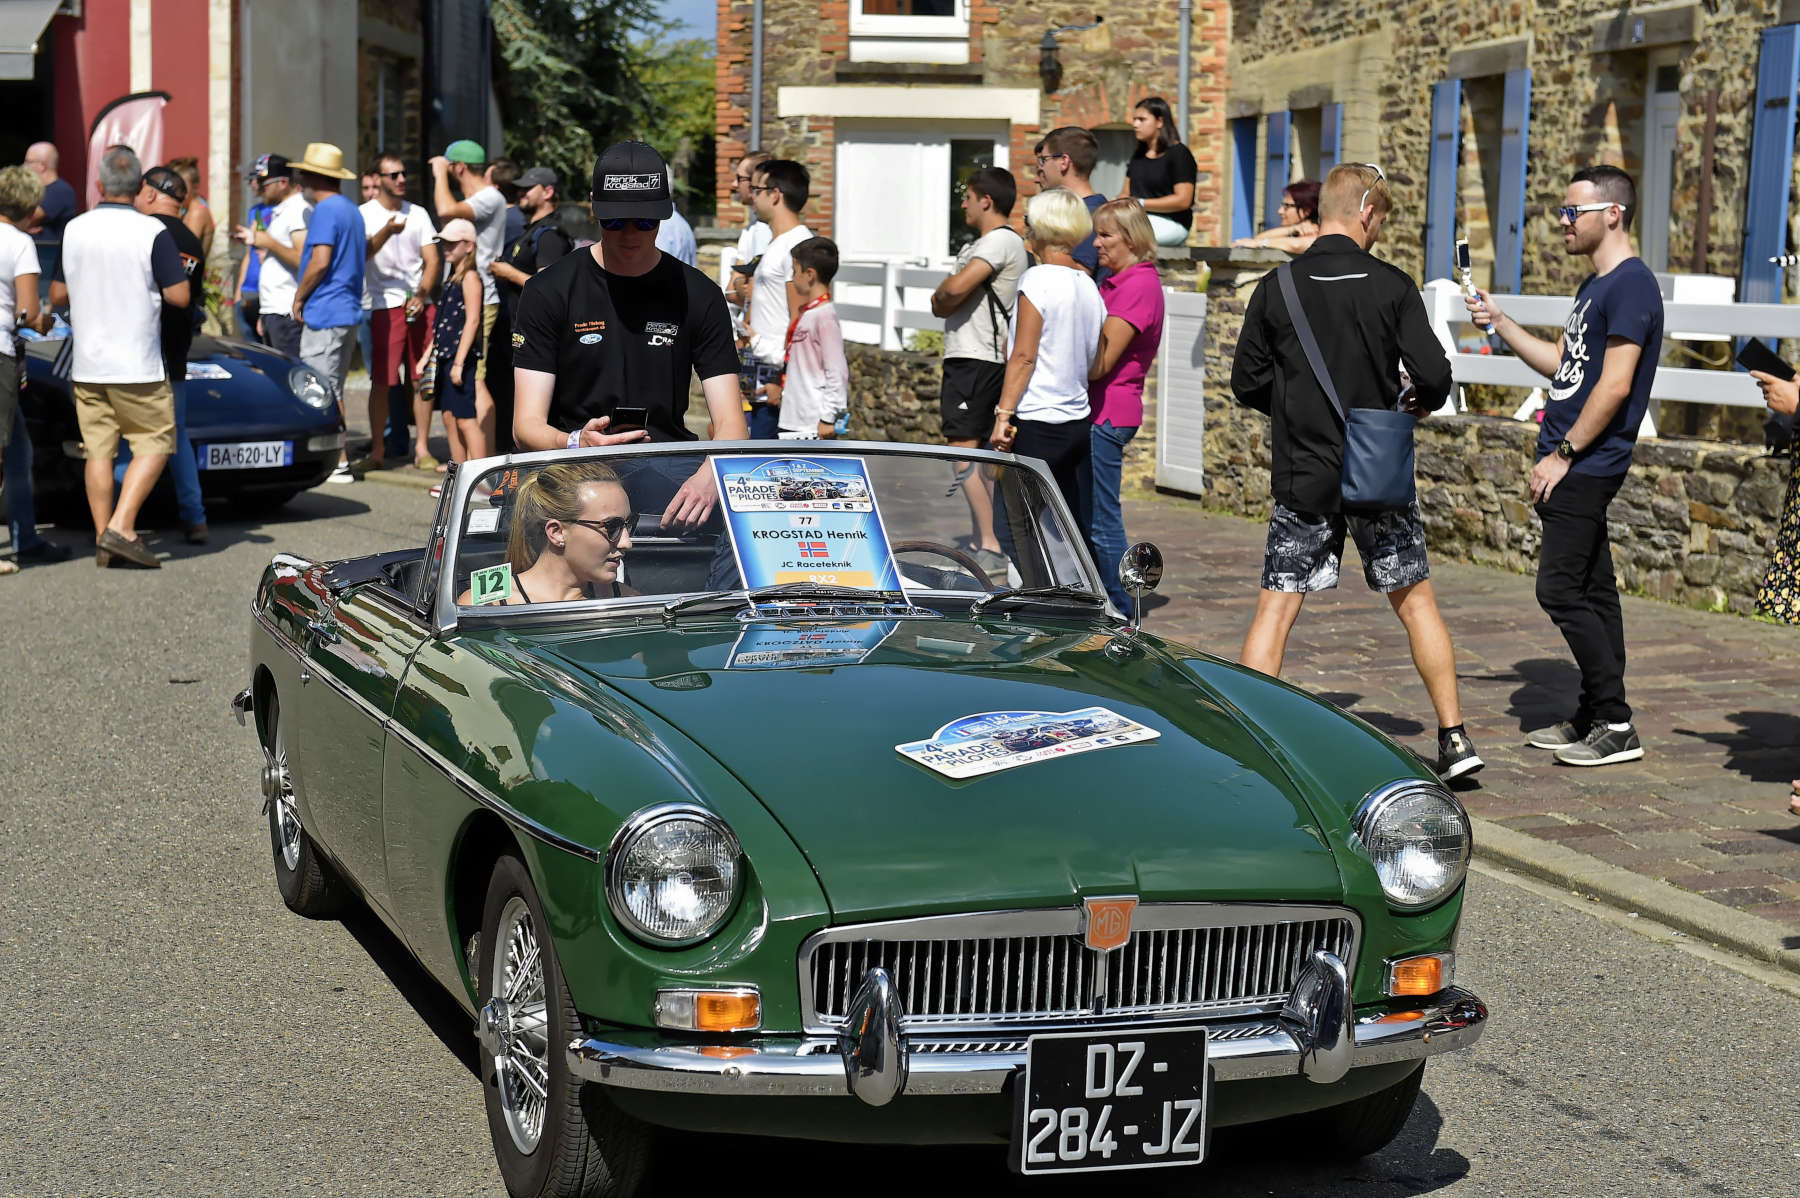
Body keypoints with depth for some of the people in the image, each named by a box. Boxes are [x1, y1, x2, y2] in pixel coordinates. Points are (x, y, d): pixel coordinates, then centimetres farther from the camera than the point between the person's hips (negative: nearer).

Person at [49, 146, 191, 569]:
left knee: (98, 450, 9)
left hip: (86, 366, 5)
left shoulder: (74, 230, 3)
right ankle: (121, 528, -9)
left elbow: (57, 296, 9)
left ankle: (103, 541, 8)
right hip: (137, 366, -4)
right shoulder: (152, 232, -11)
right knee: (153, 444, 4)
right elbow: (179, 296, -11)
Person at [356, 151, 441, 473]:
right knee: (381, 381, -6)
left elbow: (432, 260, 9)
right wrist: (386, 232, -32)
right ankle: (378, 451, 2)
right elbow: (362, 254, -14)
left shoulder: (418, 214, 13)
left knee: (422, 379, 2)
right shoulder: (364, 214, 3)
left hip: (421, 305, 3)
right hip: (385, 306, -3)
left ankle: (422, 449, 9)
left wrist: (421, 295, -7)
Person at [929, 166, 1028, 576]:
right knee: (975, 453, 13)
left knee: (963, 452, -13)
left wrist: (941, 295, -4)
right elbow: (942, 304, 19)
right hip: (966, 357, 11)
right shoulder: (978, 244, 21)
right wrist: (944, 300, -3)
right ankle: (979, 543, 18)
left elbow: (956, 288, -25)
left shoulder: (1002, 241, -12)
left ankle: (992, 548, -15)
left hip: (976, 360, -11)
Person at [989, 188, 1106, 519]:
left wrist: (1003, 416, -12)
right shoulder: (1089, 285, 11)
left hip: (1037, 424, -7)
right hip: (1079, 422, 7)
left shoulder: (1038, 279, -9)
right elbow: (1094, 362, 15)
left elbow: (1024, 356, -12)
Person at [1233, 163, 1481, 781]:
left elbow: (1247, 383, 0)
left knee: (1276, 609, 3)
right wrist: (1421, 402, 13)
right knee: (1416, 601, 13)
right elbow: (1434, 374, -10)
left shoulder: (1276, 289, -4)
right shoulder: (1391, 286, -6)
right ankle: (1454, 738, 15)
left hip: (1303, 477, 0)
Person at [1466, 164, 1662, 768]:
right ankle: (1594, 718, 18)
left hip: (1585, 465, -10)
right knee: (1592, 590, 12)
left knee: (1562, 590, -11)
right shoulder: (1594, 286, 17)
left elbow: (1614, 385, -20)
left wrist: (1562, 455, -17)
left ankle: (1617, 727, -7)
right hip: (1578, 468, 10)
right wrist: (1499, 323, 14)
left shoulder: (1631, 284, -15)